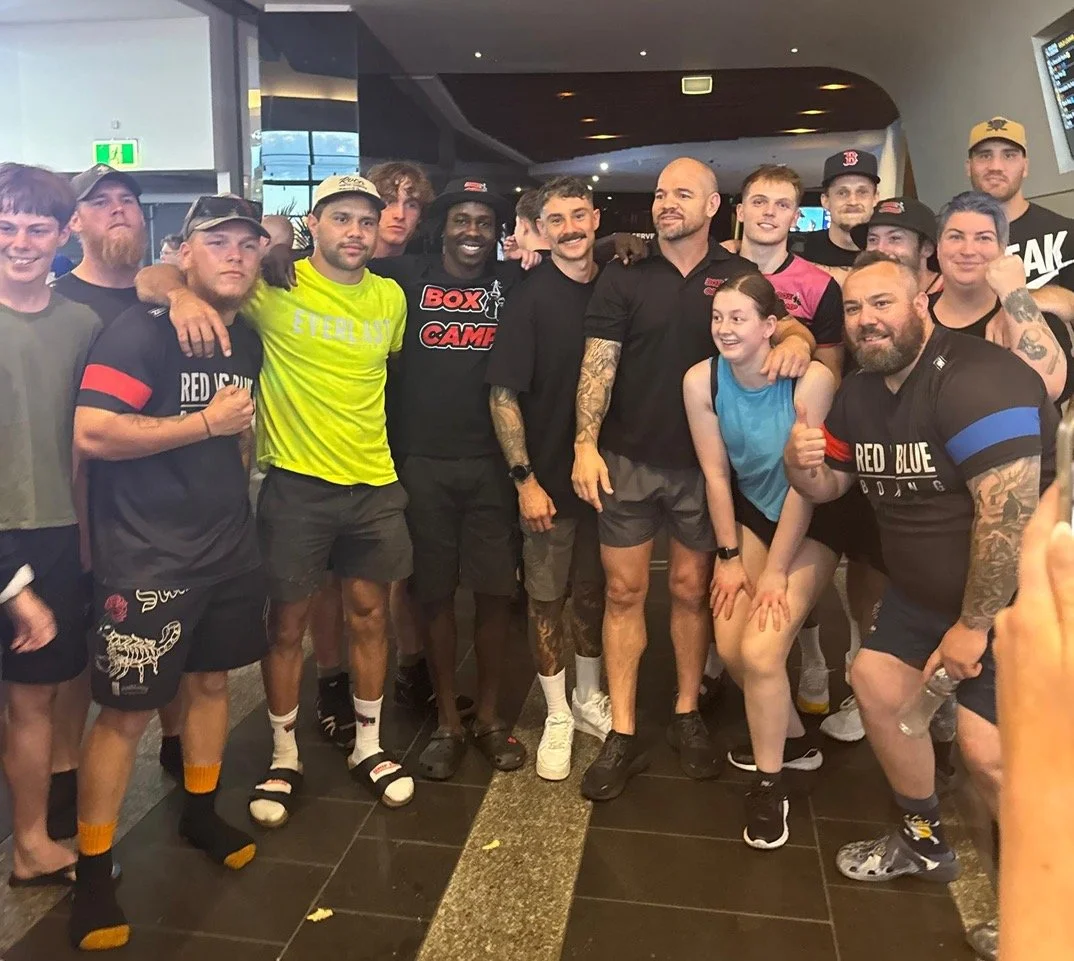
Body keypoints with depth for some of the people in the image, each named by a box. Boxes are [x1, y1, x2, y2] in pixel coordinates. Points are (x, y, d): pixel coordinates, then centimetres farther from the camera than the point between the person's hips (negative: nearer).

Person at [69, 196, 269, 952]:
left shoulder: (247, 339, 8)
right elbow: (92, 434, -26)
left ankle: (201, 814, 39)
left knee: (211, 680, 18)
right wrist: (208, 422, -20)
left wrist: (234, 472, 13)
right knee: (126, 711, 1)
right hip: (148, 559, -7)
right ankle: (93, 870, 18)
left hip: (229, 547, 7)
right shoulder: (140, 330, -15)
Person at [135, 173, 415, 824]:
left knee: (370, 612, 13)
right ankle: (285, 757, 27)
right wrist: (182, 292, -31)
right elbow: (154, 277, -9)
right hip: (296, 483, -3)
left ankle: (369, 746, 31)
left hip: (375, 483, 4)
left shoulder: (390, 297, 6)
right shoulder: (276, 288, -6)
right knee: (289, 621, 7)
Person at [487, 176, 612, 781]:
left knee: (593, 591, 16)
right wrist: (525, 479, -15)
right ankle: (558, 717, 25)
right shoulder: (530, 297, -9)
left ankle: (590, 698, 36)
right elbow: (503, 395, -11)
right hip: (549, 479, -3)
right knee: (548, 598, 8)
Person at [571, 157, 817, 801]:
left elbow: (783, 323, -2)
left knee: (692, 587, 11)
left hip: (702, 462, 1)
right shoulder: (624, 277, 1)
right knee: (624, 590, 2)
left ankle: (688, 715, 28)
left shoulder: (738, 275, 5)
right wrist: (585, 445, -14)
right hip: (628, 459, -1)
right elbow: (598, 363, -4)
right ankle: (623, 735, 11)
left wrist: (798, 339, -28)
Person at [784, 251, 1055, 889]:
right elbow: (829, 486, 11)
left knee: (988, 752, -12)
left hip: (1013, 599, -8)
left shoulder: (977, 379, -25)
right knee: (876, 689, 11)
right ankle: (925, 843, 34)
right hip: (924, 590, 9)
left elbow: (1009, 511, -30)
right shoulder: (861, 392, 3)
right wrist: (802, 466, -14)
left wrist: (974, 624, -23)